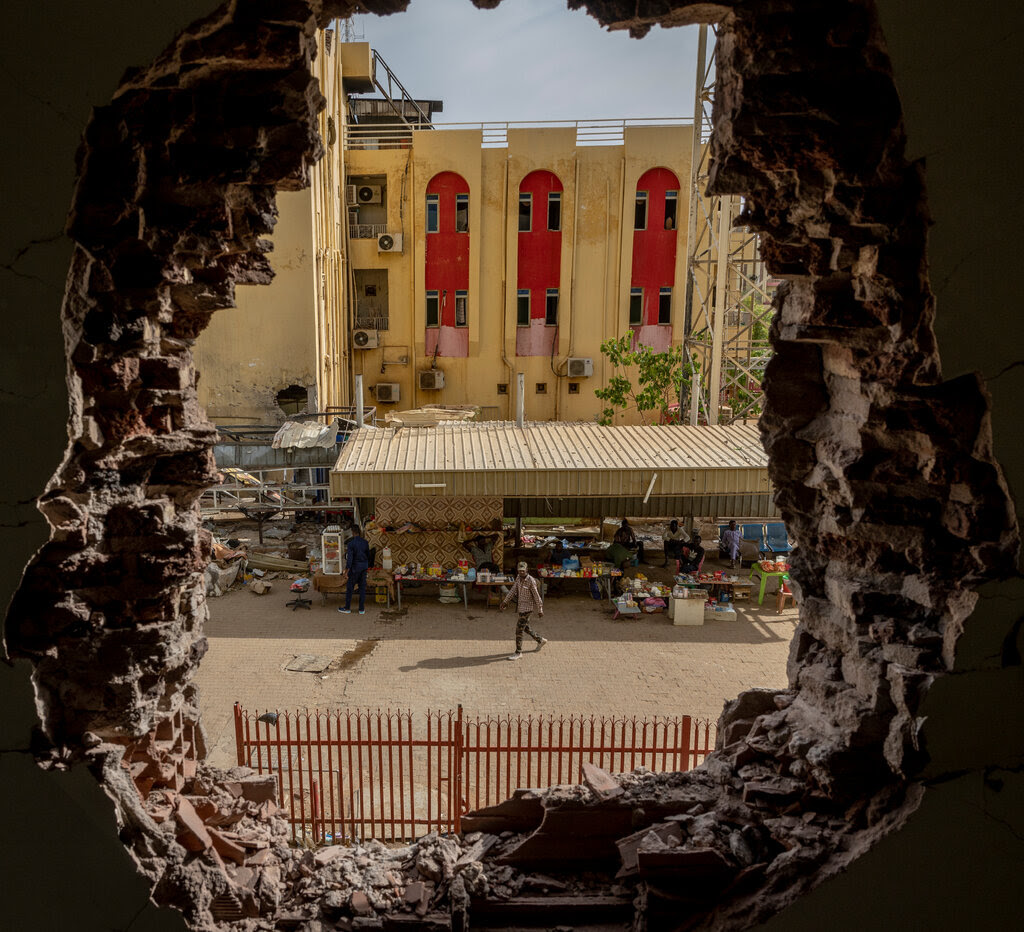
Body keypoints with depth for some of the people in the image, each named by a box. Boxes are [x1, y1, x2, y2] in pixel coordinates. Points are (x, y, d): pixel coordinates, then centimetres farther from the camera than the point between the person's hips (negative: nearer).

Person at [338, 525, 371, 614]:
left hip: (355, 567, -5)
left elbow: (349, 557, -21)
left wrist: (347, 568, -17)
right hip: (364, 567, 5)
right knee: (362, 587, 9)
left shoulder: (351, 543, -15)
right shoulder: (365, 542, 1)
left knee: (349, 587, 8)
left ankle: (347, 608, 16)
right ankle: (362, 609, 12)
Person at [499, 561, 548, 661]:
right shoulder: (519, 577, 1)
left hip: (527, 607, -8)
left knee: (519, 629, -5)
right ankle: (541, 640, 40)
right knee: (525, 627, 20)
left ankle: (518, 653, 6)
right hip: (520, 606, 8)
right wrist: (505, 602, 5)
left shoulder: (531, 581, -21)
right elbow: (513, 590, 8)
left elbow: (537, 596, -15)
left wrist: (540, 610, -10)